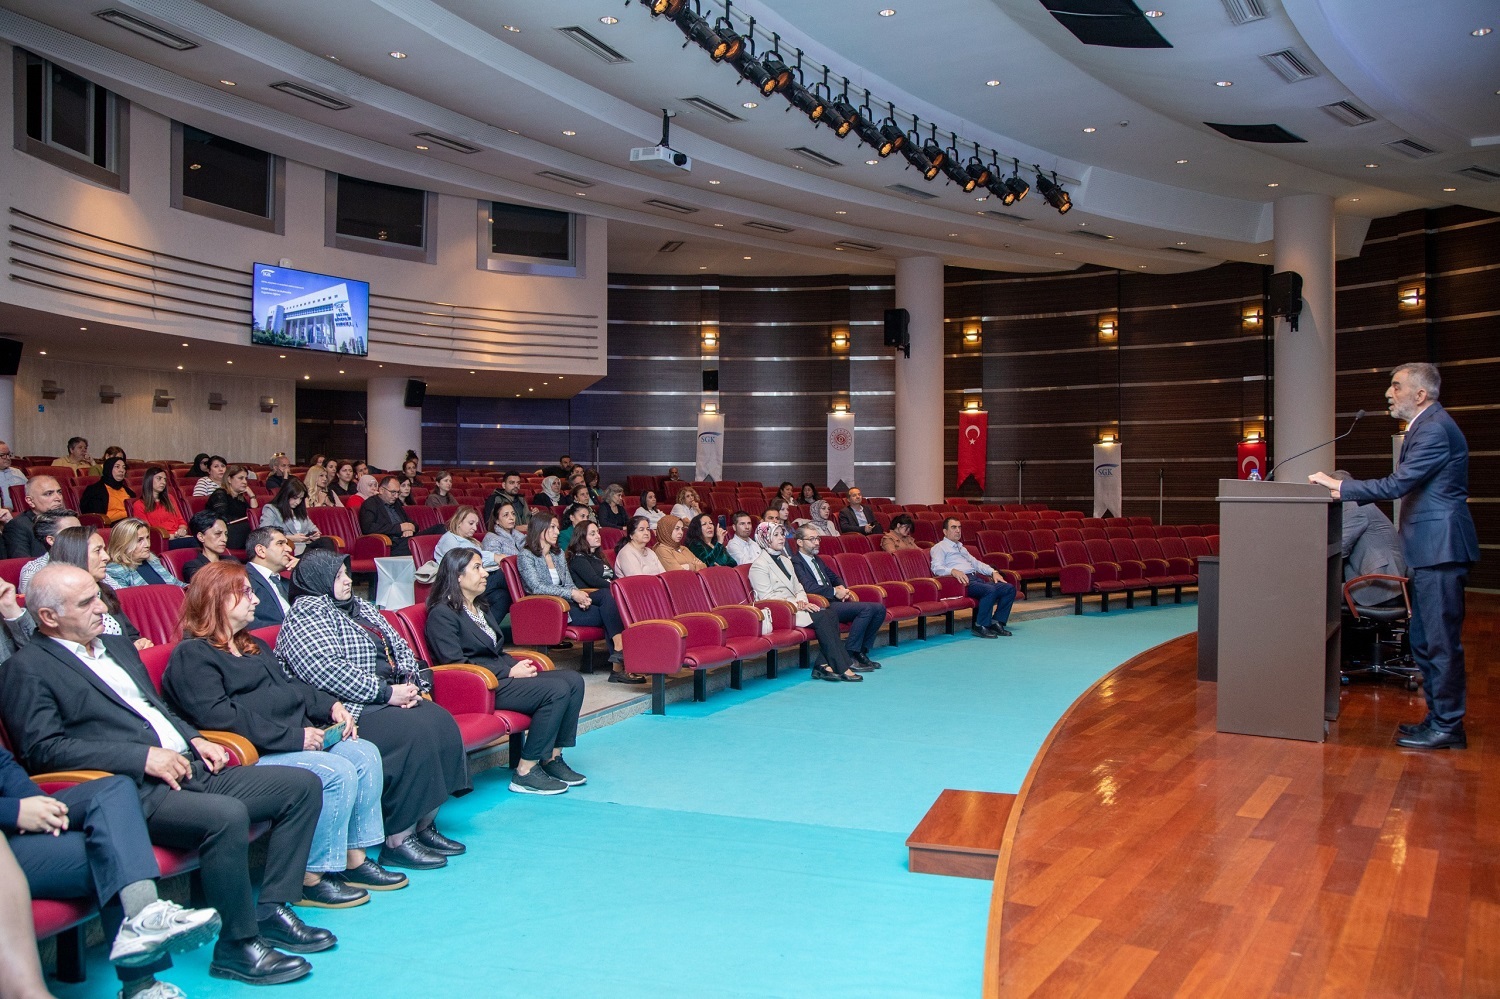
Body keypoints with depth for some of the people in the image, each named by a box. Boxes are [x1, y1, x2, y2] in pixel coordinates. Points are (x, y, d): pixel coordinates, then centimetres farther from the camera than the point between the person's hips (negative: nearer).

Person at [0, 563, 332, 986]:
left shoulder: (118, 646, 23)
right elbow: (43, 749, -13)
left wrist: (195, 739, 9)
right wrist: (143, 757, -19)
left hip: (191, 769, 9)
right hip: (135, 791, -9)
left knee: (303, 785, -2)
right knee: (227, 815, -34)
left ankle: (272, 909, 3)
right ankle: (236, 947, -16)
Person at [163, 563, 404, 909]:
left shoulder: (254, 646, 24)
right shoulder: (191, 656, -7)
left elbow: (291, 686, 28)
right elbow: (218, 716, -20)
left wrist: (331, 706, 7)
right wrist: (292, 736, -23)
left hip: (300, 738, 9)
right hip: (252, 754, -9)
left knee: (365, 754, -9)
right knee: (337, 771, -26)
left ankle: (355, 859, -4)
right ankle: (310, 879, -15)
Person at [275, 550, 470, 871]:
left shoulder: (361, 608, 20)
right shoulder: (306, 617, -7)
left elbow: (400, 648, 19)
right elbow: (329, 672, -21)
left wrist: (410, 684, -2)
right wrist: (387, 693, -20)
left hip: (387, 698, 8)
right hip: (348, 711, -8)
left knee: (441, 722, -15)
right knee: (413, 733, -28)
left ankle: (424, 825, -8)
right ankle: (398, 840, -21)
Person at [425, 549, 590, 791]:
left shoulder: (480, 607, 22)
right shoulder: (442, 614, -8)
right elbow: (456, 663, -16)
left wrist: (519, 664, 1)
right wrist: (509, 672, -17)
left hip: (499, 676, 9)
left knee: (573, 680, -8)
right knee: (556, 690, -24)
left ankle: (552, 758, -6)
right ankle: (525, 772, -19)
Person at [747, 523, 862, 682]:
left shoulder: (785, 561, 23)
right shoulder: (759, 565, -5)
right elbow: (767, 597, -13)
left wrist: (802, 601, -4)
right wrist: (796, 604, -17)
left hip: (794, 606, 8)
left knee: (831, 614, -17)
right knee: (821, 617, -25)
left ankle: (823, 665, -23)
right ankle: (842, 668, -24)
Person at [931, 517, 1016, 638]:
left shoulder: (961, 548, 34)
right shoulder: (939, 547, 8)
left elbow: (976, 563, 33)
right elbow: (936, 567, -8)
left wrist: (993, 572, 15)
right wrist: (953, 571, -27)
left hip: (977, 578, 8)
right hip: (964, 582, -8)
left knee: (1009, 589, -8)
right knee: (990, 590, -33)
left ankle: (997, 622, -6)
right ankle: (980, 626, -23)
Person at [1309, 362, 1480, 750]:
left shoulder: (1434, 429, -16)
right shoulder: (1429, 425, 17)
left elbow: (1396, 485, -22)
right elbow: (1404, 485, 18)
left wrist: (1339, 486, -13)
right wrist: (1347, 491, 12)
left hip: (1440, 547, -11)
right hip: (1432, 548, 11)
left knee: (1441, 641, -4)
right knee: (1424, 640, 15)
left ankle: (1446, 728, 4)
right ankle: (1440, 719, 23)